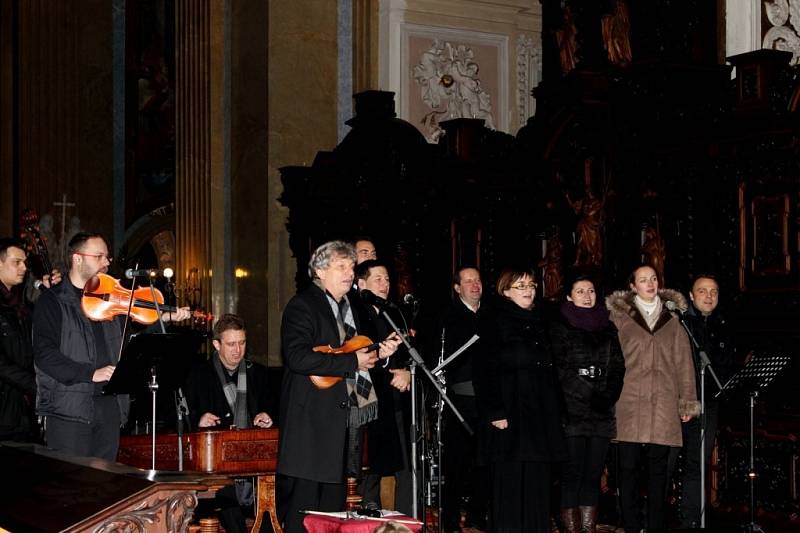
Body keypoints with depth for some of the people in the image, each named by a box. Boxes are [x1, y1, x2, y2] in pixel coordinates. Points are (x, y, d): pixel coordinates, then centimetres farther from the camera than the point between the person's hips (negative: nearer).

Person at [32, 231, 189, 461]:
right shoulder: (52, 302, -4)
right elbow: (44, 355, -14)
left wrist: (166, 318, 5)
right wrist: (91, 373, -22)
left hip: (109, 406, 6)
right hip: (69, 409, -6)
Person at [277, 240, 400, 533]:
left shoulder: (349, 307, 18)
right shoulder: (302, 306, -9)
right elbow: (298, 357, -23)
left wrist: (378, 352, 6)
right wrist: (351, 361, -20)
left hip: (343, 416, 9)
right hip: (312, 418, -9)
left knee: (334, 501, 13)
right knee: (305, 499, -6)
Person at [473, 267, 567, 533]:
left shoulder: (539, 321, 19)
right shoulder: (492, 319, 0)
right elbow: (485, 368, -8)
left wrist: (553, 414, 13)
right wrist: (494, 411, -16)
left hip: (540, 416, 6)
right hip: (510, 416, -6)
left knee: (537, 481, 4)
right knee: (509, 481, -5)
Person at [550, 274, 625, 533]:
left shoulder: (607, 327, 17)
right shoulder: (560, 327, 4)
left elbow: (618, 366, 12)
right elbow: (561, 369, -3)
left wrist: (608, 396, -4)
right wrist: (591, 395, -10)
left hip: (602, 413, 4)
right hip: (572, 412, -4)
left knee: (593, 475, 3)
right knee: (572, 474, -6)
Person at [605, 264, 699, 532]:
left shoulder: (672, 316, 13)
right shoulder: (619, 315, 8)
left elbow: (683, 362, 11)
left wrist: (688, 402, 4)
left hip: (663, 403, 1)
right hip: (630, 400, -1)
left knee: (658, 467, 3)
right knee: (629, 466, -2)